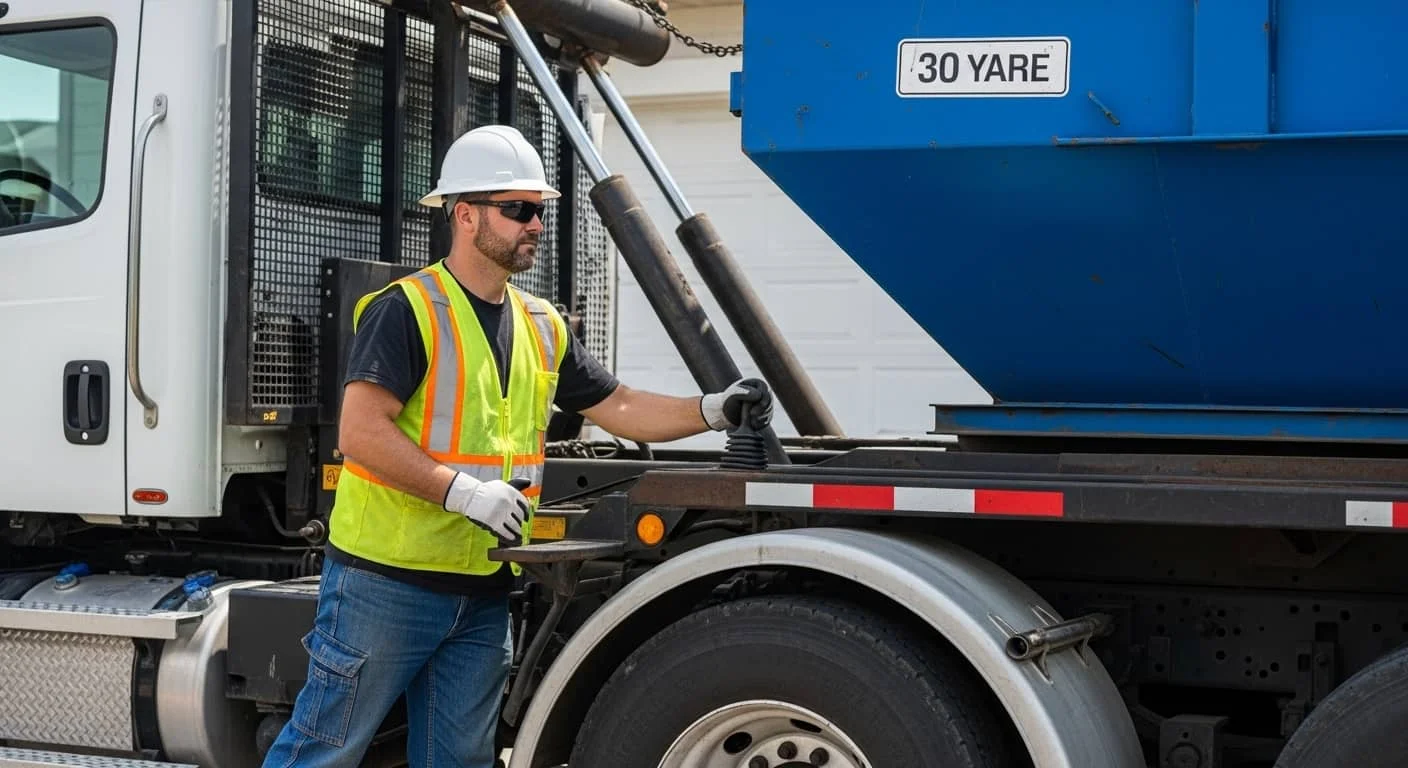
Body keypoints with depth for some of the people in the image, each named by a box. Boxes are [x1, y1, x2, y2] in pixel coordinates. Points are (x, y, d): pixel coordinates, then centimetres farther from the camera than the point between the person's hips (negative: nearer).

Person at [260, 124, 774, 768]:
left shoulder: (542, 327, 13)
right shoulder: (406, 311, -11)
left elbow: (618, 408, 16)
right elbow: (360, 433, -19)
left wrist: (713, 411, 2)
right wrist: (462, 490, -26)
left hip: (483, 593, 7)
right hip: (386, 581, -7)